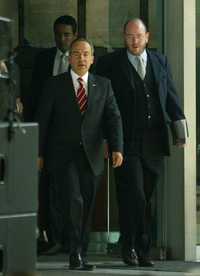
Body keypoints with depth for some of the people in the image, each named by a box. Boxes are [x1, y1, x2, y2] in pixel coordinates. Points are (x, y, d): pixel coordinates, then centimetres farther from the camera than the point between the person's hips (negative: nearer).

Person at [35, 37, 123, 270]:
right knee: (73, 201, -17)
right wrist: (39, 153, -2)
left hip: (91, 157, 3)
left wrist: (116, 148, -12)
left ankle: (79, 257, 13)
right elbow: (42, 120, 2)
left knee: (86, 208, 5)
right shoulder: (55, 85, 2)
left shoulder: (103, 85, 9)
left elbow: (113, 118, 2)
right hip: (63, 156, -3)